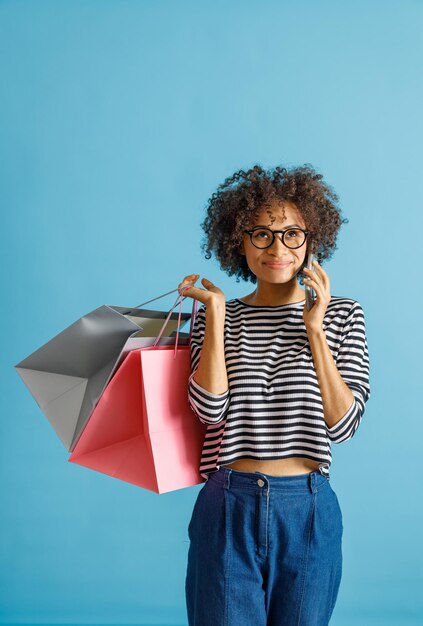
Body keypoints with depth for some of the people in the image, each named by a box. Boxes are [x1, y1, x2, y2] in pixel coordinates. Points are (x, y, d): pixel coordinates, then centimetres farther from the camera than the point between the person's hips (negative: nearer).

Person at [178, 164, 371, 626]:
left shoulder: (342, 315, 2)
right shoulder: (217, 316, 3)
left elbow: (343, 424, -7)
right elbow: (211, 409, -11)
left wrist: (315, 331, -11)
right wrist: (214, 315, -11)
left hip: (309, 511, 1)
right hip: (228, 507, 0)